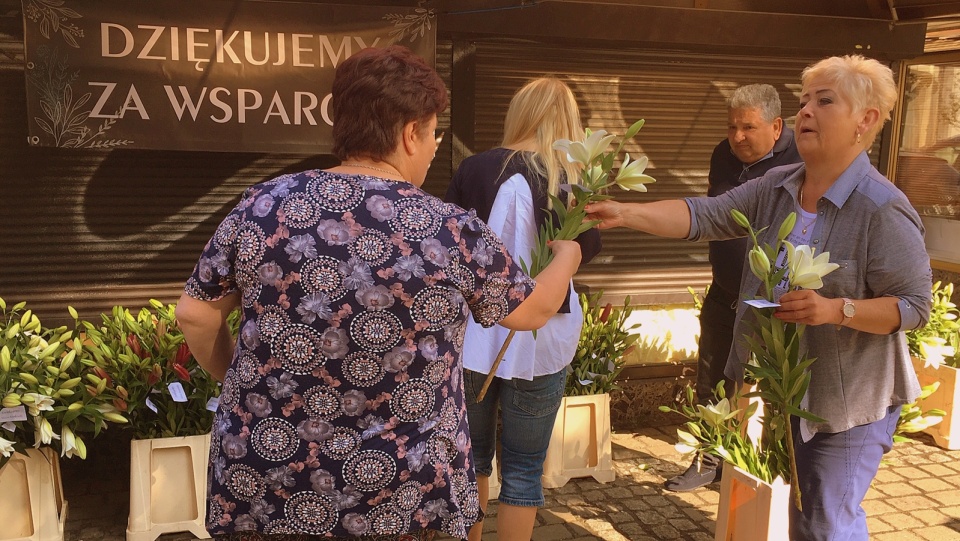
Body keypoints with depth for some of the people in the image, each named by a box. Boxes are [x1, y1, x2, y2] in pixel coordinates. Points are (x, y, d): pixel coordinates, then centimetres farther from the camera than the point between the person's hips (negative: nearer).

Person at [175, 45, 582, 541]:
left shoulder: (262, 206, -6)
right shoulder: (454, 232, -11)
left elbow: (195, 315, 4)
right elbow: (531, 310, 5)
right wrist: (567, 257, 25)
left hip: (261, 485, 2)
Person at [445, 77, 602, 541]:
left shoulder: (473, 169, -6)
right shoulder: (570, 180, -9)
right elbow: (587, 247, 8)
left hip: (473, 337, 2)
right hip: (539, 343, -2)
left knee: (471, 455, 21)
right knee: (523, 470, 12)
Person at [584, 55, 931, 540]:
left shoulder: (883, 209, -19)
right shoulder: (775, 187, -1)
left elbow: (914, 305, -16)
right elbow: (705, 216, -8)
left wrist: (837, 310, -32)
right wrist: (626, 214, -22)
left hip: (846, 404, -6)